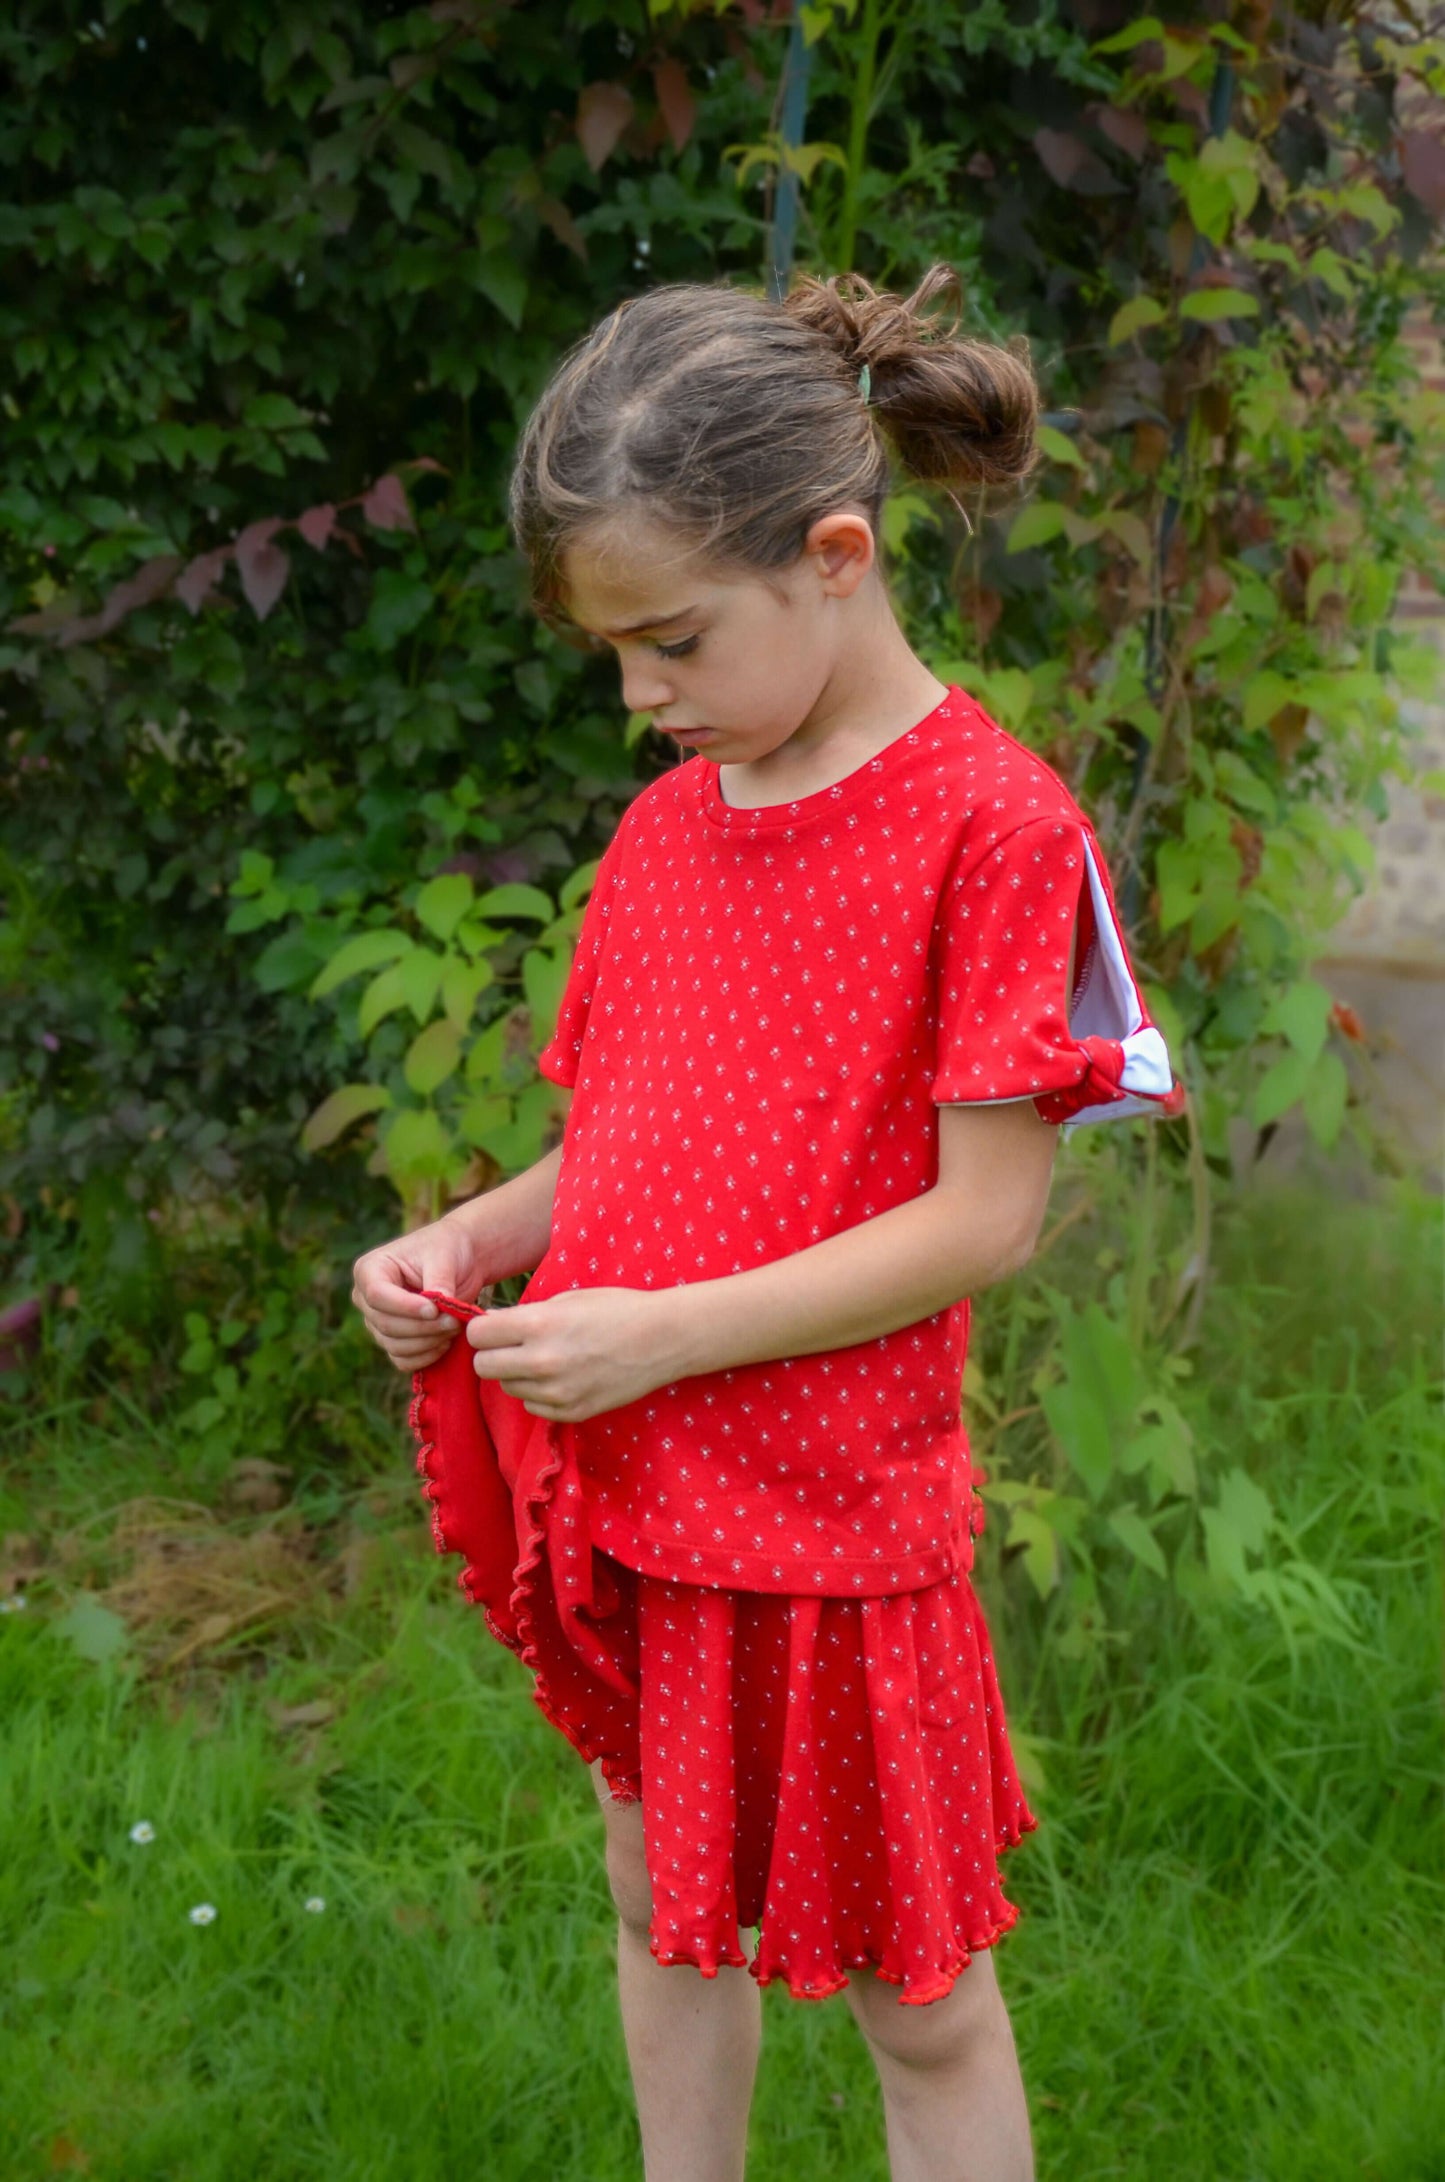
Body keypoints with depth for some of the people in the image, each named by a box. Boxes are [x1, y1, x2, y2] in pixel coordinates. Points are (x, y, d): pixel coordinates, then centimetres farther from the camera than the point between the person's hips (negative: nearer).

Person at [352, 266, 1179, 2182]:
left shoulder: (991, 821, -16)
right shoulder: (665, 825, 5)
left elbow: (987, 1215, -18)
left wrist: (663, 1333, -21)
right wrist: (471, 1242, -5)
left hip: (829, 1518, -6)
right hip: (624, 1490, 7)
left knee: (912, 1990, 8)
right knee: (665, 1908, 22)